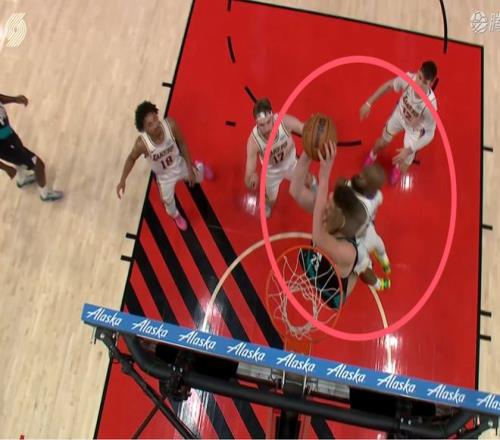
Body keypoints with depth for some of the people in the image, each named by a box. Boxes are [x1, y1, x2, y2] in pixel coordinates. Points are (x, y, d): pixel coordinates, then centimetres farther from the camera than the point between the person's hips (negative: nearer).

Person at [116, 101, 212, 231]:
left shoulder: (170, 124, -37)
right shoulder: (142, 143, -40)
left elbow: (182, 143, -17)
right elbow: (131, 159, -16)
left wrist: (190, 168, -14)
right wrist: (122, 181, -20)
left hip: (179, 164, 1)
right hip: (164, 176, -1)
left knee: (198, 177, 29)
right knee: (169, 202, 21)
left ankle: (199, 167, 71)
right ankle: (176, 216, 61)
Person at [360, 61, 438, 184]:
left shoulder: (430, 103, -44)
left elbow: (429, 134, -32)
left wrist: (409, 150, -39)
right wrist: (369, 103, -13)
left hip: (415, 129, -2)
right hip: (400, 114, 2)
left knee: (403, 165, 10)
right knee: (383, 141, 24)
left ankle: (398, 168, 51)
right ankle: (373, 155, 62)